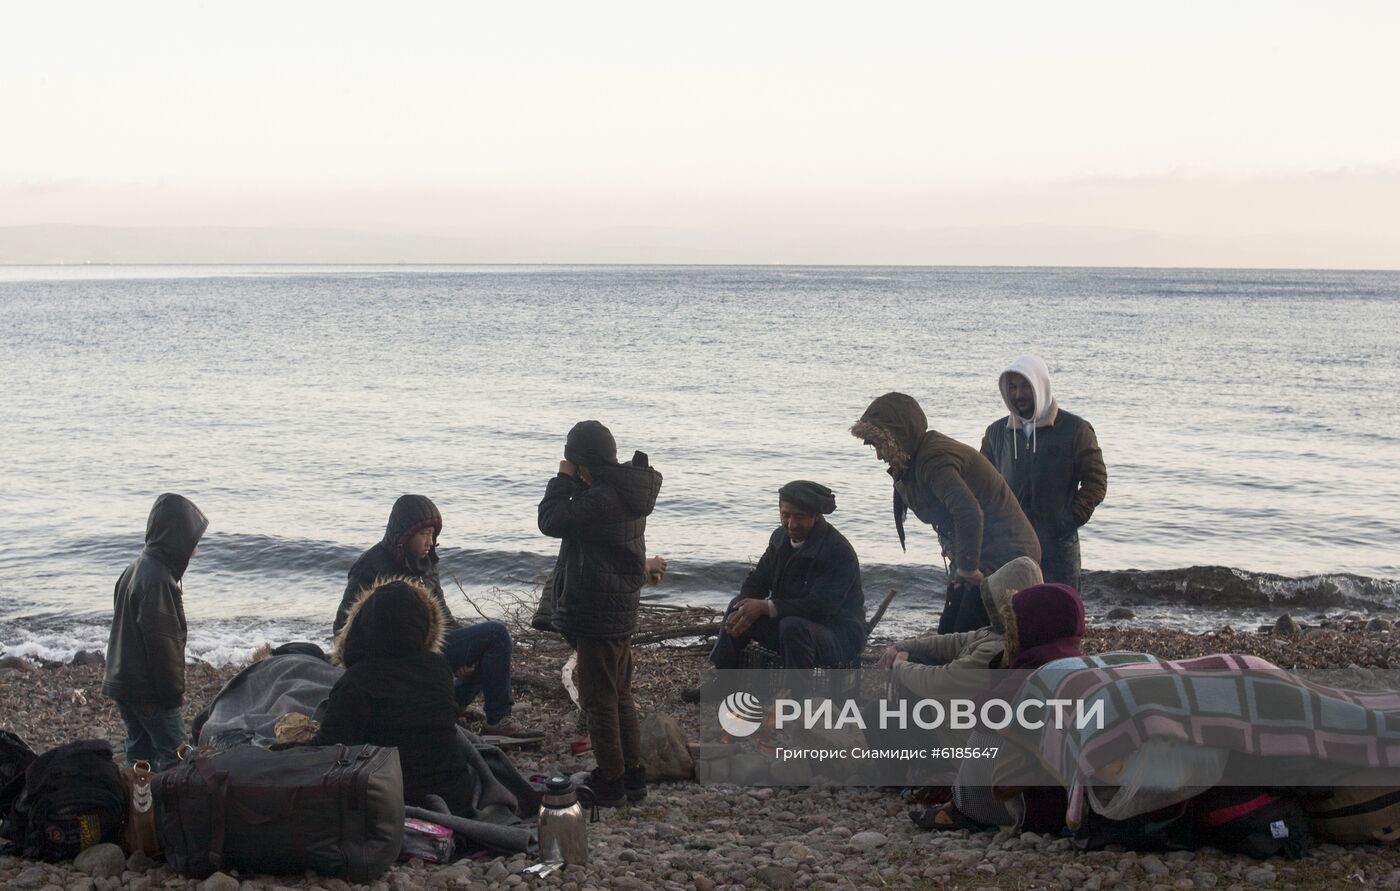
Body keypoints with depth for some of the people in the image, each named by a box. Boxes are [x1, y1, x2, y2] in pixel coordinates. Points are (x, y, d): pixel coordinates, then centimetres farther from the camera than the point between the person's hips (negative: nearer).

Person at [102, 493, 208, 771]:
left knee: (141, 754, 14)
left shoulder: (140, 567, 11)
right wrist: (174, 692, -14)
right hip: (149, 691, -10)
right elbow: (162, 642, -22)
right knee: (176, 755, -6)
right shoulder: (157, 579, -21)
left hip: (124, 682, 10)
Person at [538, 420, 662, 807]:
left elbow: (552, 520, -21)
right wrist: (576, 483, 5)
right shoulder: (628, 491, 7)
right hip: (622, 606, 10)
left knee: (598, 697, -1)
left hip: (598, 611, -10)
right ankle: (632, 773, 24)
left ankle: (610, 781, 5)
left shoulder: (602, 497, -24)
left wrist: (564, 479, -9)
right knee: (620, 694, 18)